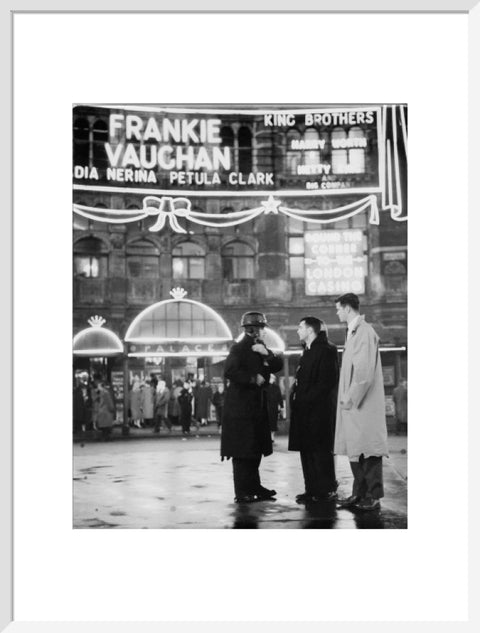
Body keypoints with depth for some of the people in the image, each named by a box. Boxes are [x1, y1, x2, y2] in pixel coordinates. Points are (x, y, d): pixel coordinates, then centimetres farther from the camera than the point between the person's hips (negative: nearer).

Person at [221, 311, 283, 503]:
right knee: (242, 451, -6)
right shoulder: (239, 348, -10)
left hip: (258, 405, 8)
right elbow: (230, 372, -22)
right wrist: (253, 379, -17)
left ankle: (254, 487, 20)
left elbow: (278, 366, 7)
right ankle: (242, 492, -2)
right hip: (240, 406, -8)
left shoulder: (261, 348, 14)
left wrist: (267, 354, -10)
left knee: (256, 449, 12)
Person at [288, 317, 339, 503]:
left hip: (319, 410, -9)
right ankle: (312, 489, 14)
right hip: (305, 410, 9)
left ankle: (327, 490, 2)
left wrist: (307, 399, -18)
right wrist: (296, 398, 7)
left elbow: (328, 381, -17)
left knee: (321, 450, -4)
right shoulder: (307, 351, 20)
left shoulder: (326, 350, -9)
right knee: (306, 450, 9)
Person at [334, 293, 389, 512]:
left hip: (364, 403, -9)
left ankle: (373, 497, 0)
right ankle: (359, 493, 19)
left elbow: (365, 371, -20)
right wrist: (347, 398, 12)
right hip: (352, 402, 9)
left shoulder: (364, 332, -14)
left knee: (368, 450, -5)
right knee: (354, 449, 12)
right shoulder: (353, 332, 15)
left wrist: (351, 399, -17)